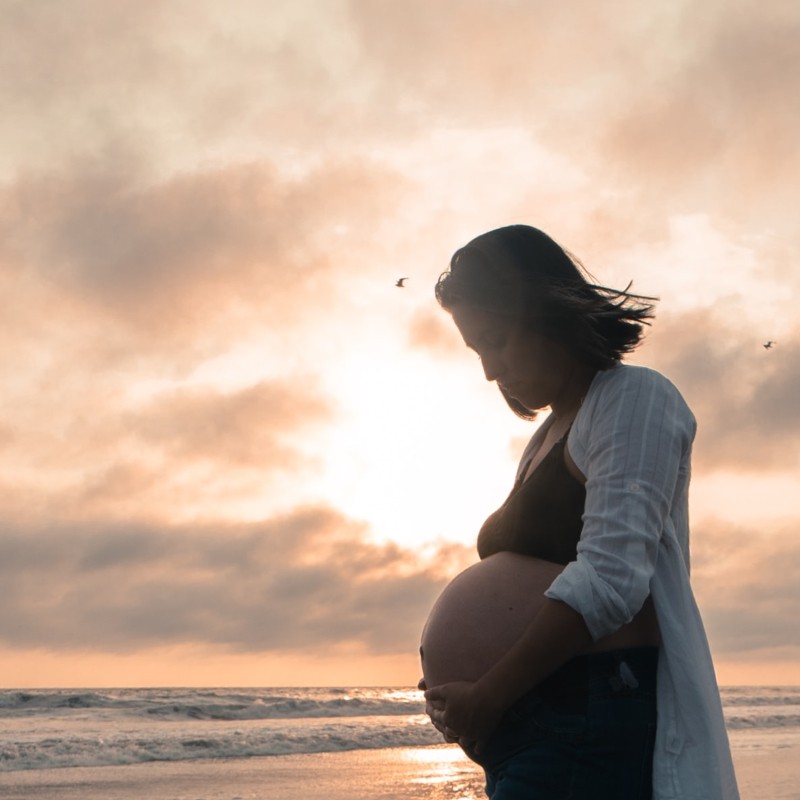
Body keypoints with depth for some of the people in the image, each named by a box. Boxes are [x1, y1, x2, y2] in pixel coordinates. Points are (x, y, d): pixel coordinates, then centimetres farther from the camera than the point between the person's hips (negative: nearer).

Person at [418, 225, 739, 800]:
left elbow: (610, 578, -17)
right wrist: (455, 686, 1)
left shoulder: (634, 398, -4)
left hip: (602, 710, -8)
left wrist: (486, 698, -12)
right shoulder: (545, 440, 22)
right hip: (534, 723, 8)